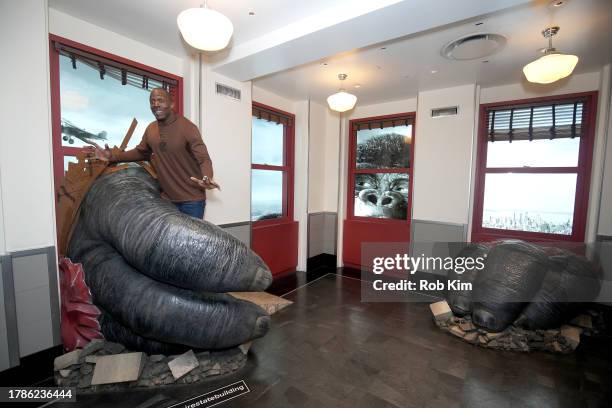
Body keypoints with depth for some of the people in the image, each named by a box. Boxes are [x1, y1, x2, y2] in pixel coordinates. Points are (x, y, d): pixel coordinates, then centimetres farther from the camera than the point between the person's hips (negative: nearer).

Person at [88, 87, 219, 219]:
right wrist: (113, 156, 8)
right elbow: (140, 152, 22)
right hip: (167, 197, 6)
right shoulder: (150, 129, 7)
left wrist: (207, 178, -40)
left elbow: (204, 159, -19)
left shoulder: (187, 128, -14)